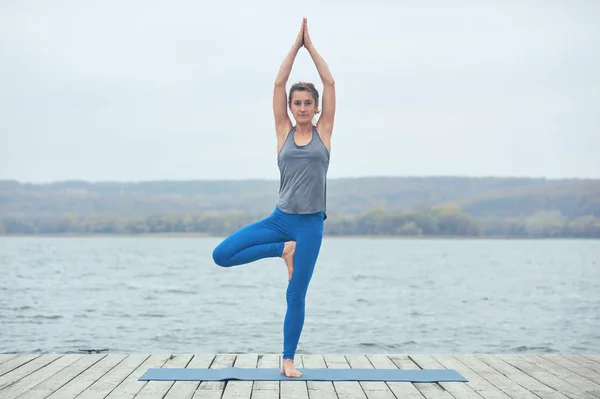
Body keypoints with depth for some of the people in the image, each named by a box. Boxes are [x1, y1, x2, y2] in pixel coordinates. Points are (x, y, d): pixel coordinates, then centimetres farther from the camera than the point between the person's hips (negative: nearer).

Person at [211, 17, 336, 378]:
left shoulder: (324, 131, 5)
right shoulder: (284, 131, 6)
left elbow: (330, 83, 0)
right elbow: (279, 83, 1)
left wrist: (311, 46, 2)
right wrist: (296, 45, 1)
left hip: (311, 224, -1)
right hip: (280, 218, 2)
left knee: (296, 295, 1)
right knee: (222, 255, -14)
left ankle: (289, 361, 14)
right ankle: (282, 250, 3)